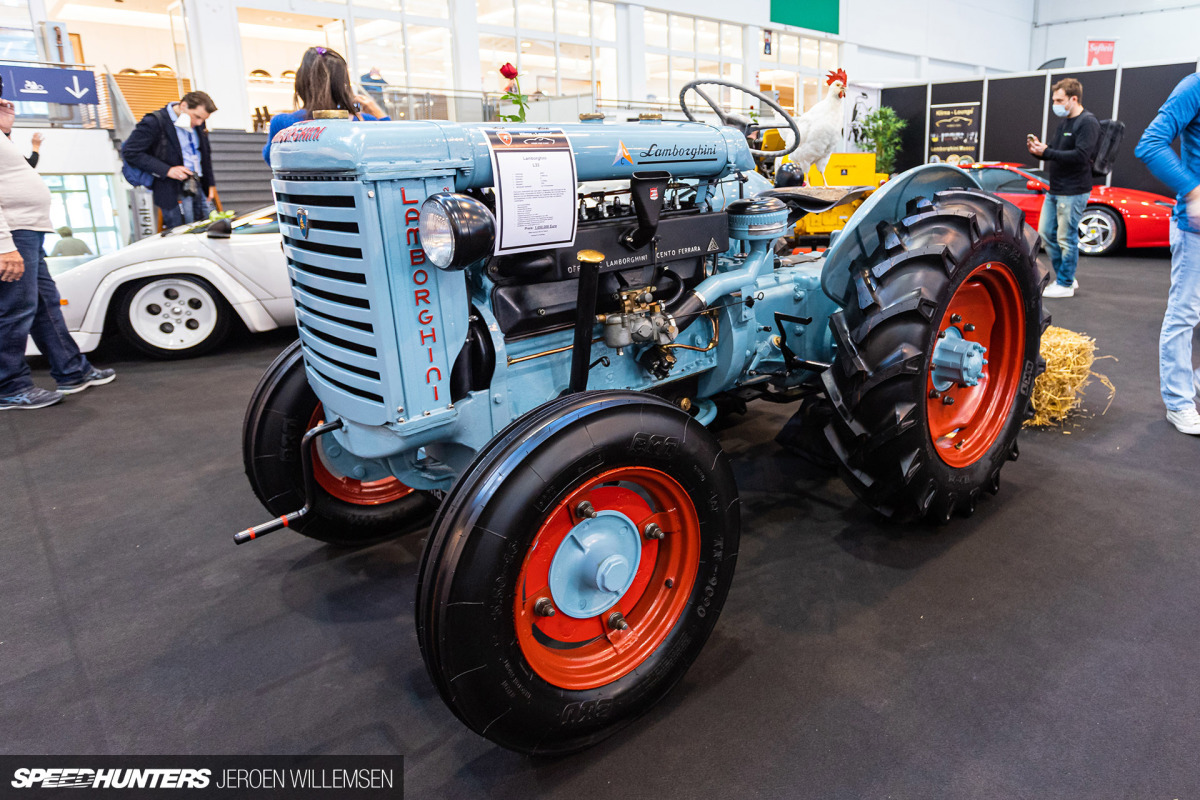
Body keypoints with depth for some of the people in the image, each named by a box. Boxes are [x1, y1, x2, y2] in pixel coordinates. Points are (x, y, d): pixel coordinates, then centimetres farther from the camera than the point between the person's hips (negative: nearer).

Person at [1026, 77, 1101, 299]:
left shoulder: (1088, 122, -12)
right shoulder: (1064, 122, 16)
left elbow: (1080, 156, -22)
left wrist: (1046, 152, -23)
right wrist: (1039, 149, -1)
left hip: (1073, 192, -9)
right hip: (1054, 190, 9)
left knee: (1067, 239, -3)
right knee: (1046, 233, 11)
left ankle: (1065, 284, 7)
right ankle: (1066, 278, 23)